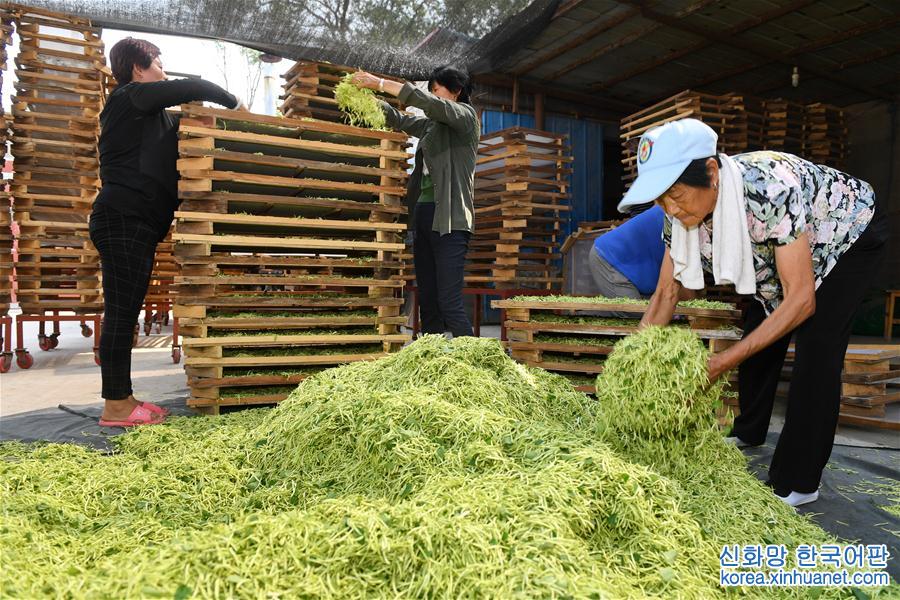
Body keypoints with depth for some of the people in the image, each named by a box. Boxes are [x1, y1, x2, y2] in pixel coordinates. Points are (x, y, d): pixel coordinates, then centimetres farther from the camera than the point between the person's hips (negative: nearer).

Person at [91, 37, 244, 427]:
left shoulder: (146, 113, 28)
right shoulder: (131, 97, -1)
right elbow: (192, 88, -10)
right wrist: (232, 103, 5)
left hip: (135, 223, 10)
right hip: (125, 218, -10)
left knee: (125, 313, 8)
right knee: (121, 312, -10)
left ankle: (122, 399, 12)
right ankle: (115, 406, -7)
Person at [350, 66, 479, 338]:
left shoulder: (465, 115, 2)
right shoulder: (432, 124, 22)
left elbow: (427, 101, -13)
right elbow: (401, 120, 33)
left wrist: (380, 83, -10)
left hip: (449, 219, -8)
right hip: (423, 215, 8)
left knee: (449, 303, -15)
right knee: (427, 302, 5)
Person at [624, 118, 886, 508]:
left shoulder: (771, 188, -43)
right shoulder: (680, 214, -24)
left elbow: (802, 299, -40)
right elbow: (666, 292, -15)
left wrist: (725, 361, -44)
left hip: (850, 235, -6)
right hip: (782, 252, 7)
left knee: (816, 345, -16)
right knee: (758, 334, 10)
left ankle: (796, 484, -5)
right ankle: (749, 434, 33)